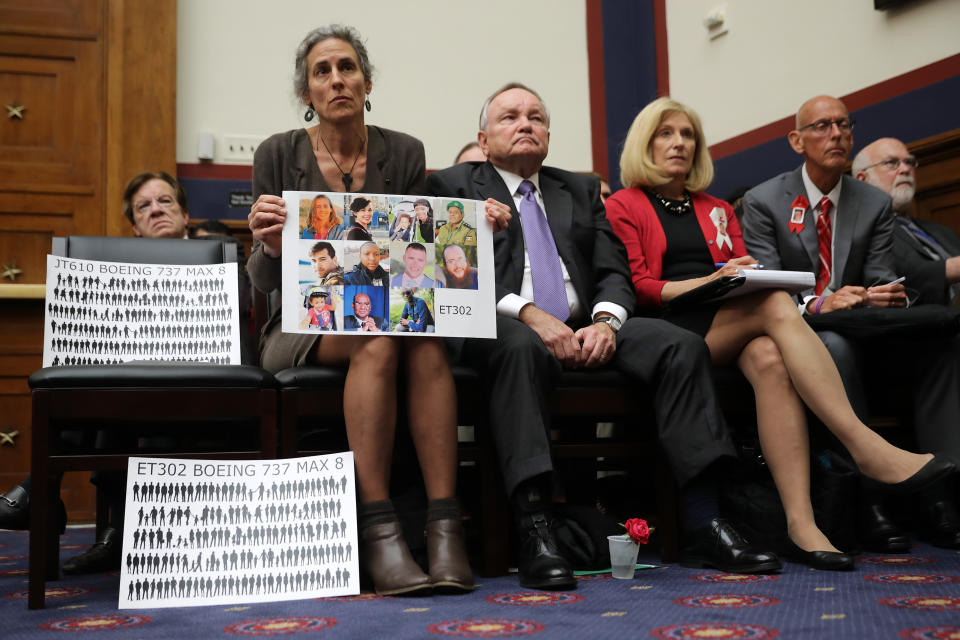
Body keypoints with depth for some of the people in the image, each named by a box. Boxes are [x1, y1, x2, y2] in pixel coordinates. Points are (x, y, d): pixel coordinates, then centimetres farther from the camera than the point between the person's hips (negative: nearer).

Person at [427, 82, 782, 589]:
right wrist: (529, 314, -18)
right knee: (521, 347, -40)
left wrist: (605, 320, -9)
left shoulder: (582, 190, 25)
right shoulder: (452, 186, 11)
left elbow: (614, 272, 14)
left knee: (682, 345, -20)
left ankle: (703, 523, -24)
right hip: (502, 328, -4)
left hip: (584, 328, 5)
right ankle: (534, 533, -43)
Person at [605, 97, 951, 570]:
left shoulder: (718, 211, 29)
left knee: (769, 360, -34)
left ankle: (801, 522, -43)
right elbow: (637, 287, -1)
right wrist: (712, 281, -13)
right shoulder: (623, 207, 13)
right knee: (776, 305, -31)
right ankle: (866, 447, -38)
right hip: (667, 330, -4)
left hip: (730, 331, 4)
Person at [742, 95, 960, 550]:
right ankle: (865, 498, -35)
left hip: (865, 333, 4)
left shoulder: (876, 205, 13)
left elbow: (880, 279, 4)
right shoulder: (763, 202, 1)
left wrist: (892, 296, -22)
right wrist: (817, 304, -29)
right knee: (835, 346, -39)